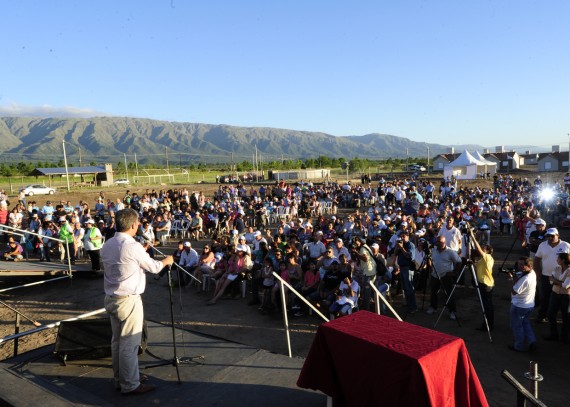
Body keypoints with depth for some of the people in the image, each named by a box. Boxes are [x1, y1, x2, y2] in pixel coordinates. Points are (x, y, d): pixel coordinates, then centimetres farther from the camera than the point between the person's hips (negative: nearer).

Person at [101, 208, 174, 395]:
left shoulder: (107, 246, 4)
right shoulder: (133, 246, -19)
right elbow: (153, 267, -7)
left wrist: (141, 252, 26)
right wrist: (166, 261, 12)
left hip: (111, 299, 8)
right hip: (128, 300, -8)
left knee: (117, 341, 17)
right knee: (129, 344, 2)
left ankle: (120, 379, 30)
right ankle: (130, 385, 13)